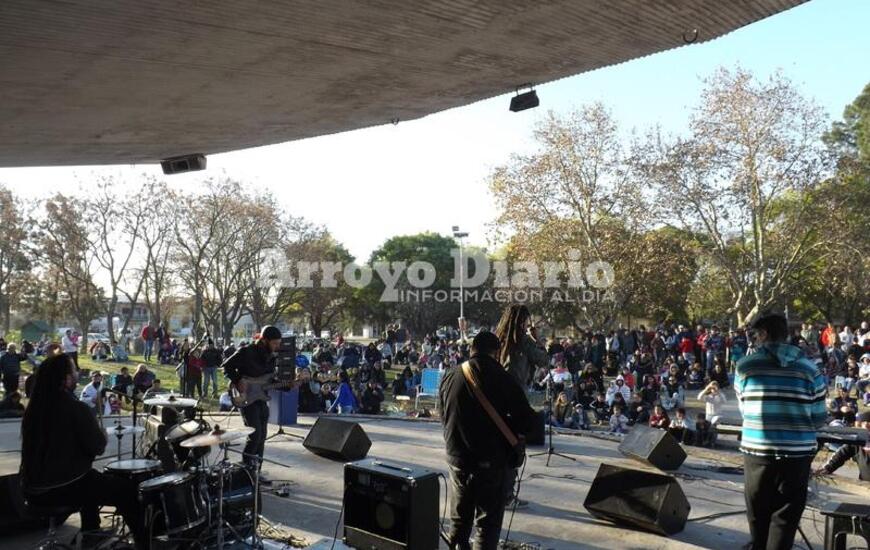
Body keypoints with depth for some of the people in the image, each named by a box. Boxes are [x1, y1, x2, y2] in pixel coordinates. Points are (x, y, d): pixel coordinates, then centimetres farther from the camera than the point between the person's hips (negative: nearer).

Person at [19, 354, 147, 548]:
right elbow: (98, 447, -16)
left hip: (33, 489, 8)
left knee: (92, 478, 34)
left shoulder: (34, 406, 3)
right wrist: (102, 435, 5)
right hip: (64, 487, -8)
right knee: (127, 489, 5)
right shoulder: (76, 409, -20)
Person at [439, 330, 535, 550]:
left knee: (459, 521, 18)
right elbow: (526, 420, -9)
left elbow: (442, 416, 9)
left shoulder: (449, 377, -2)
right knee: (488, 524, 6)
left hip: (457, 457, 4)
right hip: (492, 460, -3)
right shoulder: (504, 380, -12)